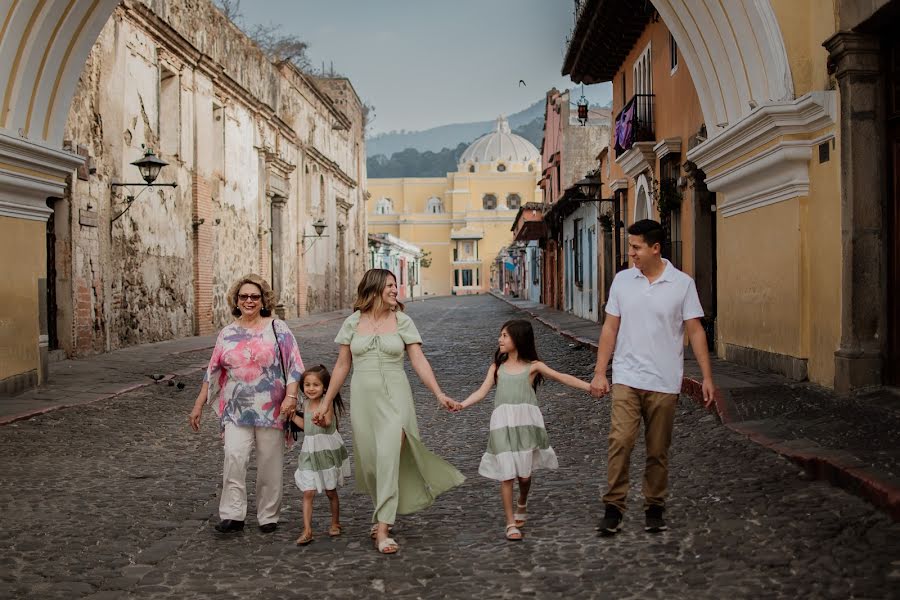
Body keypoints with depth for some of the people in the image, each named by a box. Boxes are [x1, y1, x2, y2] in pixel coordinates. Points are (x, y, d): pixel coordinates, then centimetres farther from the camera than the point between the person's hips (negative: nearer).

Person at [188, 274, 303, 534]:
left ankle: (268, 516, 17)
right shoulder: (227, 333, 9)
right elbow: (213, 372, 13)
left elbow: (294, 365, -3)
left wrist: (290, 396, -15)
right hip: (237, 411, 2)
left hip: (271, 410, -1)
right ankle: (232, 515, -6)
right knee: (234, 456, -15)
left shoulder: (277, 328, 1)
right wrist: (198, 405, 12)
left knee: (270, 463, 3)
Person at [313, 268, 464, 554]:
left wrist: (439, 394, -13)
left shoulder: (403, 321, 1)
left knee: (388, 457, -16)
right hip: (363, 398, 2)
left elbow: (419, 362, -2)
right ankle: (383, 512, 33)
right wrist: (326, 402, 10)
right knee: (369, 462, 7)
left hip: (395, 396, -2)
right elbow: (342, 366, 10)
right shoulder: (353, 322, 4)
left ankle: (382, 529, -14)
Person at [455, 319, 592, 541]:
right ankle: (511, 523, 7)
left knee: (524, 471, 6)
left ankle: (522, 504, 38)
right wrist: (461, 405, -9)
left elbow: (563, 378, 1)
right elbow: (482, 391, 7)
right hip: (503, 423, 1)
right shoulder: (497, 366, 14)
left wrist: (589, 386, -9)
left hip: (526, 421, -1)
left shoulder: (532, 366, 7)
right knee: (506, 473, -3)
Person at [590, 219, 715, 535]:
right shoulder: (622, 280, 3)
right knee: (620, 442, -11)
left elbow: (695, 331, 0)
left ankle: (654, 508, 23)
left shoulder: (682, 284, -2)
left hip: (664, 382, -1)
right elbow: (610, 328, 6)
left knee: (658, 450, 8)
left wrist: (707, 376, -3)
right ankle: (613, 507, -1)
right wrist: (599, 372, 2)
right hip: (626, 378, 1)